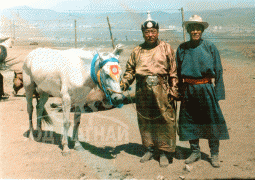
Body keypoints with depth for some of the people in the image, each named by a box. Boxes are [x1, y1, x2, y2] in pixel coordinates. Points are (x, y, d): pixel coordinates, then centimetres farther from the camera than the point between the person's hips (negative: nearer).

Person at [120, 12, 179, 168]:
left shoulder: (166, 48, 3)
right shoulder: (137, 51, 11)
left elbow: (173, 72, 2)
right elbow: (130, 70, 14)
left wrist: (173, 91, -5)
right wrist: (124, 84, -2)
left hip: (161, 91, -3)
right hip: (143, 92, 3)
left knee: (165, 121, -1)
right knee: (145, 121, 11)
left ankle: (164, 152, 13)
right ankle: (151, 149, 28)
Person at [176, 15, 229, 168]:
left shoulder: (210, 47, -1)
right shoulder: (182, 49, 4)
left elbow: (218, 71, 0)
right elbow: (178, 72, 10)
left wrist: (217, 93, -5)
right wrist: (179, 92, 5)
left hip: (206, 88, -2)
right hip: (188, 90, 2)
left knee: (212, 121, 3)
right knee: (189, 121, 9)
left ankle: (214, 154, 18)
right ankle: (195, 152, 26)